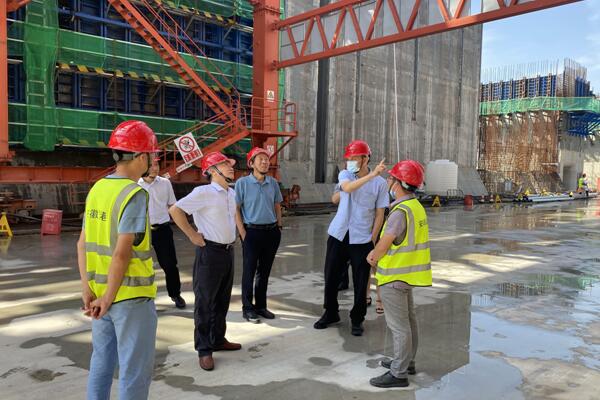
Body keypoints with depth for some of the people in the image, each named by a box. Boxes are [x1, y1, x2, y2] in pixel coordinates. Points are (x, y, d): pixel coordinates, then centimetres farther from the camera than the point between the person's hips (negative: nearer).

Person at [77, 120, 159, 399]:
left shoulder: (97, 189, 5)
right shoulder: (135, 194, -18)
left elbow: (83, 245, 5)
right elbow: (122, 253, -23)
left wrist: (88, 290, 4)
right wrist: (109, 298, -15)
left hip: (99, 292, 8)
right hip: (131, 295, -7)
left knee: (102, 362, 22)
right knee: (135, 370, 6)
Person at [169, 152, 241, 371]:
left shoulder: (231, 193, 9)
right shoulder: (203, 192, -16)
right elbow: (175, 210, -21)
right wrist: (192, 235, -16)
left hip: (228, 250, 8)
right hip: (210, 252, -8)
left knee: (222, 300, 17)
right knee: (205, 302, 2)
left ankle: (218, 339, 32)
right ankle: (204, 350, 11)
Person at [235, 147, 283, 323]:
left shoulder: (273, 183, 7)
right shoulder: (242, 183, -6)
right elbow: (236, 209, -6)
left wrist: (279, 227, 8)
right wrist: (243, 233, -10)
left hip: (272, 232, 4)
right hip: (252, 232, -4)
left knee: (264, 271, 13)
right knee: (249, 271, 4)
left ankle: (261, 306, 26)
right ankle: (248, 308, 16)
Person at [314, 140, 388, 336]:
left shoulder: (380, 183, -3)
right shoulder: (345, 175, 1)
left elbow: (379, 214, 0)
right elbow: (347, 188, -24)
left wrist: (372, 239, -5)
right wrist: (371, 175, -32)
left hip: (362, 240, -2)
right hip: (338, 235, 2)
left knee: (361, 283, 5)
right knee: (331, 277, 11)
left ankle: (357, 319, 24)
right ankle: (330, 313, 32)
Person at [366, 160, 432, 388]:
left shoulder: (401, 212, -25)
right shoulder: (416, 206, 6)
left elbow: (383, 246, -18)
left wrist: (372, 257, 2)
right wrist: (377, 253, 2)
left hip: (394, 277, -10)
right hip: (407, 274, 10)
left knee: (399, 325, 0)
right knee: (408, 320, 20)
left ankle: (399, 374, 10)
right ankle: (407, 362, 35)